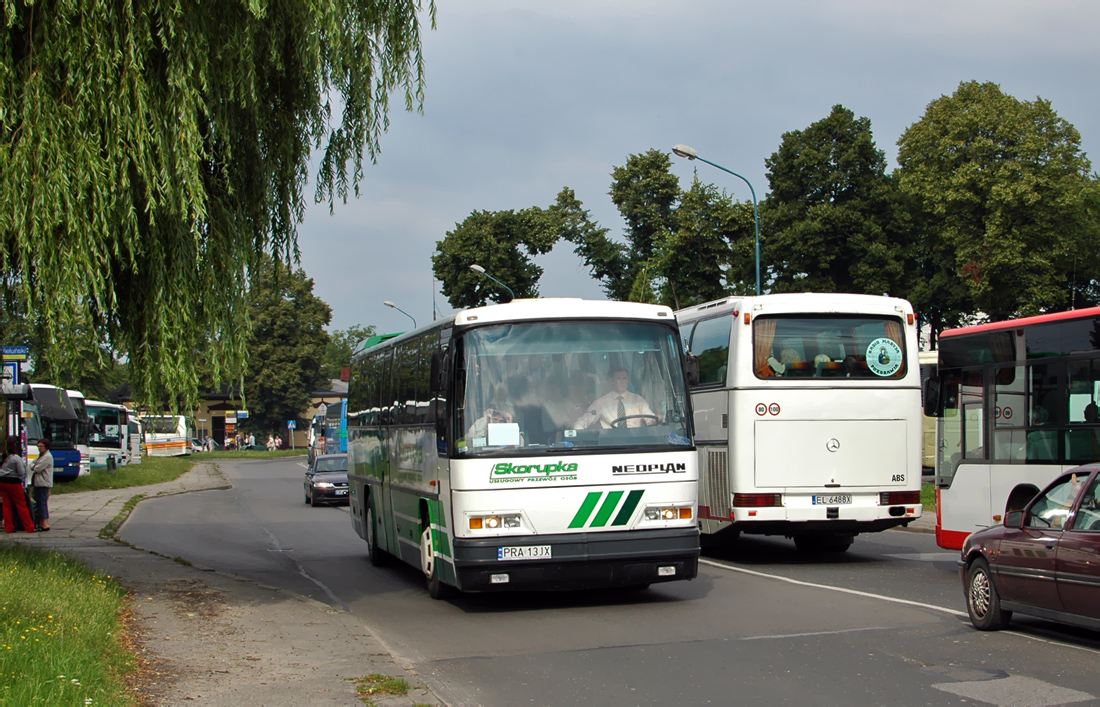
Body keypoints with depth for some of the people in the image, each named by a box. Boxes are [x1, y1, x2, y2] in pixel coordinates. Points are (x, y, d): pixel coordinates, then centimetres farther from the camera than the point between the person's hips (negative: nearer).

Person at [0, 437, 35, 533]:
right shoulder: (16, 458, -14)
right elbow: (22, 472, -12)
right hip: (13, 482, -4)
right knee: (21, 505, 3)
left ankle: (9, 527, 11)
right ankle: (29, 527, 7)